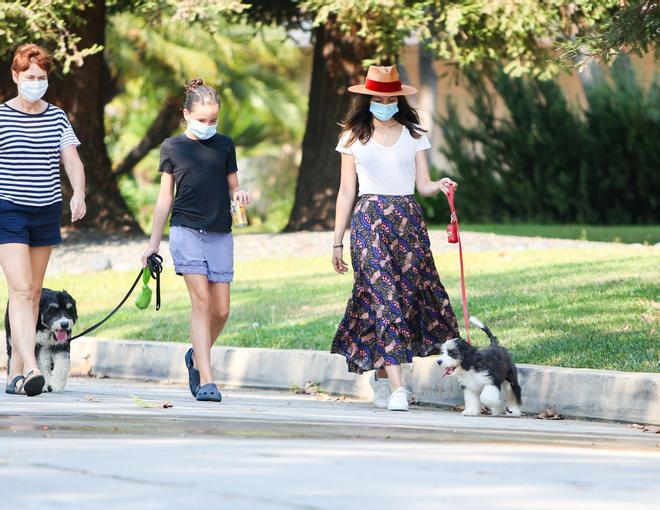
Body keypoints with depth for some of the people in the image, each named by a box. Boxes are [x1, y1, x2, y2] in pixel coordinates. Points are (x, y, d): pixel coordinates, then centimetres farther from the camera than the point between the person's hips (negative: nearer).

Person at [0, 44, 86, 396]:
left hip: (47, 212, 5)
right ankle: (31, 369, -25)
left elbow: (71, 159, 2)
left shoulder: (57, 118, 8)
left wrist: (79, 194, -16)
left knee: (34, 293, 7)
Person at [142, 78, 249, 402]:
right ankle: (205, 381, -14)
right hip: (187, 230, -3)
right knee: (201, 301, -13)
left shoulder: (224, 145, 12)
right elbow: (165, 197, 11)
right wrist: (154, 242, 12)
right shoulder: (172, 147, 7)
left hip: (220, 235, 3)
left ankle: (196, 356, 28)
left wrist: (239, 194, -6)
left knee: (221, 309, 0)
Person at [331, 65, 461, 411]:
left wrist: (439, 186, -17)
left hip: (408, 220, 3)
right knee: (384, 296, -13)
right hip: (370, 222, -2)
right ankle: (396, 387, -20)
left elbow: (422, 185, 7)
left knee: (412, 291, -3)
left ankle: (381, 376, 15)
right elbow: (346, 192, 9)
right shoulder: (354, 138, 8)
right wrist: (337, 241, 7)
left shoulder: (414, 136, 11)